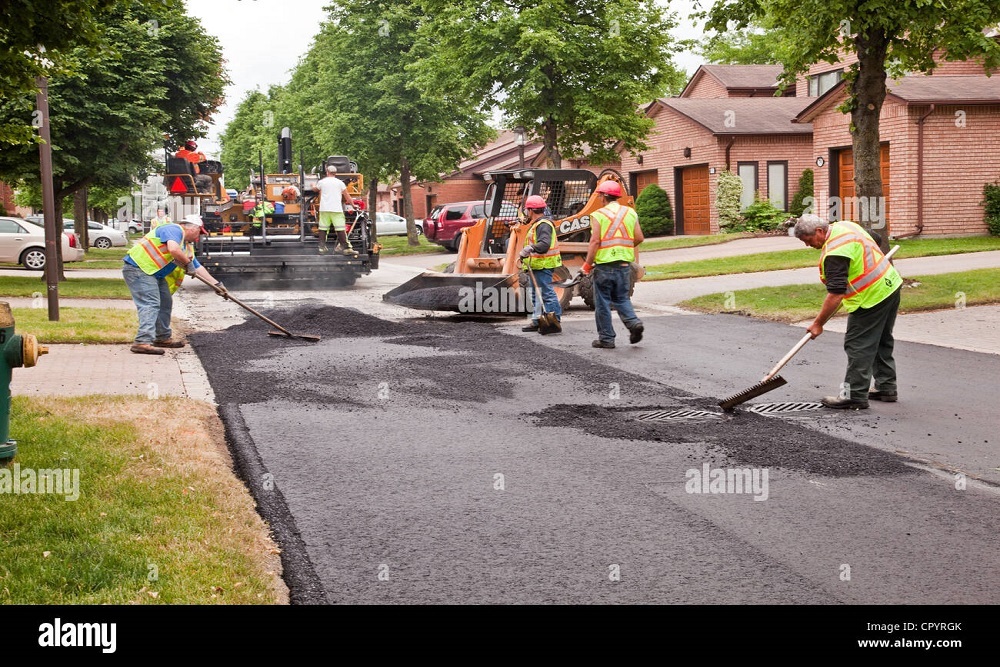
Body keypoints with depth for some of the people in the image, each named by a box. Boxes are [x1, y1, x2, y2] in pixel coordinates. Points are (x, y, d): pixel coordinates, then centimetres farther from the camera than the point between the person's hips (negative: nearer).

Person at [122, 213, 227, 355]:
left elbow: (197, 267, 22)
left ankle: (163, 337, 29)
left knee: (165, 302, 16)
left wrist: (217, 284, 18)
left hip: (154, 274, 11)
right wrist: (188, 263, -15)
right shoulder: (174, 230, -13)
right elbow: (173, 250, -32)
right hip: (138, 268, -11)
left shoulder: (187, 245, 18)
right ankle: (143, 342, -28)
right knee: (150, 304, -20)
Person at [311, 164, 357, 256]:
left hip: (324, 209, 2)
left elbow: (315, 189, 28)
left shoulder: (321, 182, 8)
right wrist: (353, 205, 16)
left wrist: (313, 186, 51)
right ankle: (346, 248, -10)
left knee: (323, 229, 8)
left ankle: (322, 247, 8)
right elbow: (347, 196, 4)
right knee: (340, 229, -6)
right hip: (336, 209, -2)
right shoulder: (340, 183, 3)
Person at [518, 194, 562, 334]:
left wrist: (531, 248, -42)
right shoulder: (537, 224, 19)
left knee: (547, 293, -11)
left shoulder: (543, 225, -16)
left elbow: (544, 244, -30)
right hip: (538, 265, 12)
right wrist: (525, 254, 19)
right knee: (535, 294, 17)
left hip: (543, 265, -12)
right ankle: (537, 322, 25)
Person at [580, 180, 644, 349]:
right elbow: (639, 238, 5)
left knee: (602, 302, 6)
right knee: (621, 298, 18)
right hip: (625, 264, 4)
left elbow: (595, 241, -14)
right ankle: (633, 322, -5)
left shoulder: (598, 215, -7)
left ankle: (606, 338, 9)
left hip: (604, 264, -4)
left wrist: (587, 264, -7)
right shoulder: (630, 213, 7)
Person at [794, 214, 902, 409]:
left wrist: (818, 324, -20)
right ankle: (886, 388, 28)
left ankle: (855, 396, -3)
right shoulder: (844, 225, 6)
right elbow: (876, 241, 22)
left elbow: (835, 294, -27)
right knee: (882, 342, 19)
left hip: (872, 297, -11)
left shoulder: (834, 253, -25)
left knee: (858, 346, -5)